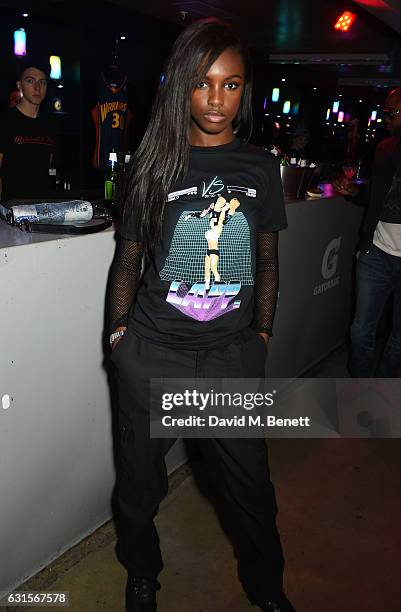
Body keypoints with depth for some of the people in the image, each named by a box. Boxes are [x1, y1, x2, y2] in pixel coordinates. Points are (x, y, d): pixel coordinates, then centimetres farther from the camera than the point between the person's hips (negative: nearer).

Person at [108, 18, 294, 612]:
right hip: (152, 354, 0)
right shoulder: (154, 165, -1)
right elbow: (128, 258, 4)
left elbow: (267, 261, 10)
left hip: (234, 356, 1)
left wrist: (262, 335, 8)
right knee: (141, 479, 15)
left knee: (248, 483, 13)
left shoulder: (260, 167, 3)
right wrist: (120, 332, -1)